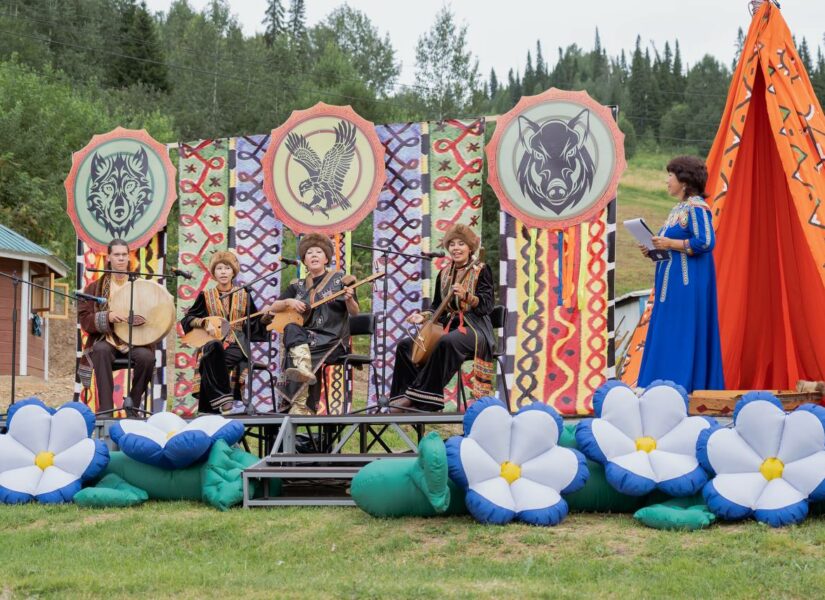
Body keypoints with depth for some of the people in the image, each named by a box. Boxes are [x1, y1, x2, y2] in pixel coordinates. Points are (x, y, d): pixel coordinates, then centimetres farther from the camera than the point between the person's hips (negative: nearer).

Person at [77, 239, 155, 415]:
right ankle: (105, 408, -35)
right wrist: (107, 317, -19)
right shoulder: (96, 287, 8)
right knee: (101, 351, -36)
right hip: (106, 340, -1)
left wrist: (145, 319, -13)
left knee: (146, 357, -32)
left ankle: (133, 403, -8)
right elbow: (84, 320, 0)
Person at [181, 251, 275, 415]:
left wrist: (265, 316, -8)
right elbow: (187, 319, 9)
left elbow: (255, 324, 12)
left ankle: (211, 406, -22)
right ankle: (223, 401, -34)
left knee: (211, 362, -33)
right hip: (213, 344, 0)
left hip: (236, 346, 0)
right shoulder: (206, 296, 11)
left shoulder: (243, 296, 12)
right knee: (213, 348, -38)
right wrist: (204, 323, -9)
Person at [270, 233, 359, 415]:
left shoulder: (340, 280, 5)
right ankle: (304, 370, -54)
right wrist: (288, 302, -7)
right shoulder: (298, 286, 15)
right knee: (291, 329, -31)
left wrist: (349, 300, -23)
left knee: (294, 357, -30)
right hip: (306, 337, 4)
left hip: (332, 339, -4)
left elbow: (354, 312, 0)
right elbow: (274, 307, 13)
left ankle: (302, 407, -25)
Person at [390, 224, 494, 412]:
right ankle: (405, 399, -15)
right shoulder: (444, 273, 15)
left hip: (473, 328, -7)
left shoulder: (481, 271, -2)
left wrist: (466, 296, -27)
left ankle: (419, 398, -36)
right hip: (448, 326, 7)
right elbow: (438, 307, 19)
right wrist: (423, 316, 0)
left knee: (446, 342, -39)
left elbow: (487, 305, -11)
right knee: (405, 345, -11)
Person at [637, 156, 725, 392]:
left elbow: (705, 242, -22)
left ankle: (683, 389, -4)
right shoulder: (678, 208, 18)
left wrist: (669, 243, -19)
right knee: (666, 335, 9)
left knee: (682, 335, -8)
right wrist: (656, 249, 6)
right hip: (672, 282, 10)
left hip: (688, 284, -10)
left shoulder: (696, 207, -12)